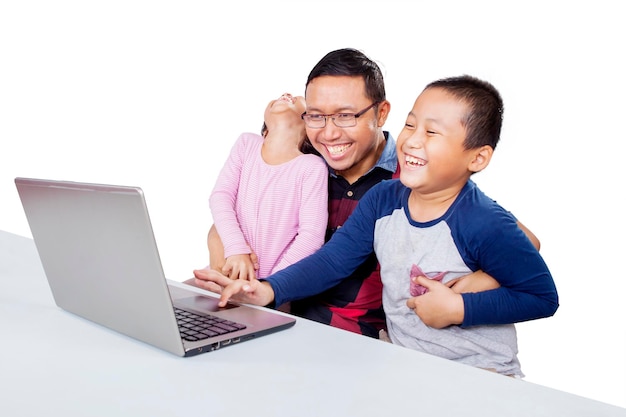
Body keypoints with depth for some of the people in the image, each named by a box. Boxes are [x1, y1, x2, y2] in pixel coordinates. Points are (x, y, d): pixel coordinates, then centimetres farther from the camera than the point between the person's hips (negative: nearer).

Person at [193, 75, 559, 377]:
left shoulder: (485, 225, -20)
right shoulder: (383, 200, -3)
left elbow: (543, 297, -13)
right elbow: (333, 260, -4)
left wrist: (459, 308, -21)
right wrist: (270, 290, -20)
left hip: (481, 376, -4)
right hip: (406, 366, 5)